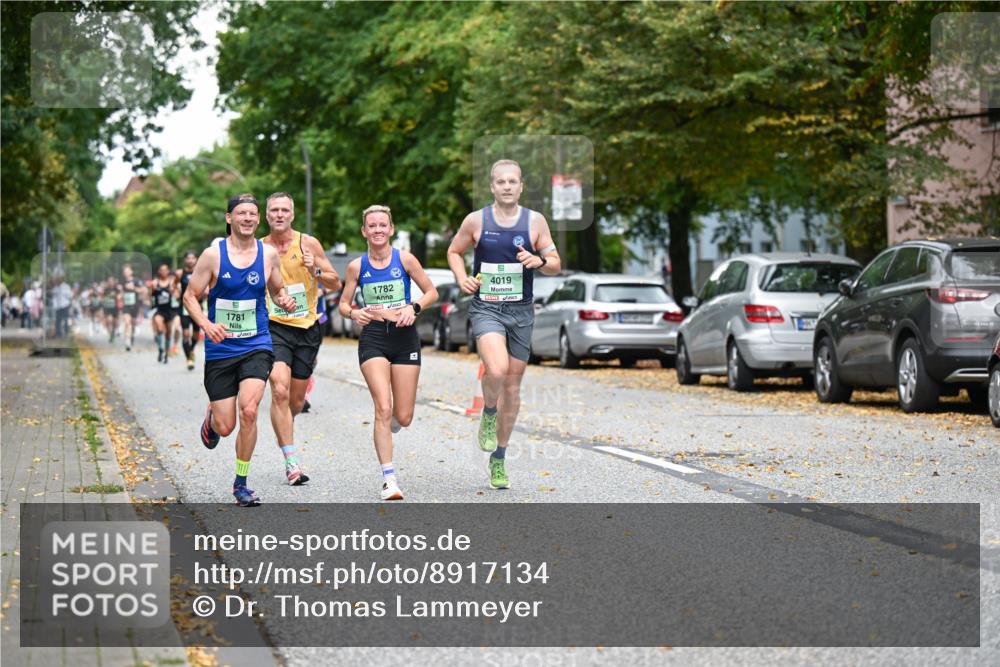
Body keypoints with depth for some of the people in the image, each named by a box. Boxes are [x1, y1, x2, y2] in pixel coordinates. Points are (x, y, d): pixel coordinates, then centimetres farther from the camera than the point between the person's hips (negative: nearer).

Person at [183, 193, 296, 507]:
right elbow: (190, 296, -2)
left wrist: (285, 300, -6)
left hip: (256, 346, 1)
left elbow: (277, 290, 18)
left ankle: (241, 484, -4)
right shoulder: (213, 255, -6)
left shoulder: (269, 254, 2)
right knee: (225, 426, 1)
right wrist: (207, 325, -19)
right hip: (220, 350, -1)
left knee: (248, 410, -20)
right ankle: (211, 417, 42)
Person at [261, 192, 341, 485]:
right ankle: (291, 461, -20)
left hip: (307, 328, 2)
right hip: (274, 326, -2)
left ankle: (283, 431, 44)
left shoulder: (308, 243, -1)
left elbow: (336, 283, 2)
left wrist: (315, 271, -16)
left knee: (296, 400, 10)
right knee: (279, 390, -22)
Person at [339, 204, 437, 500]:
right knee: (383, 409, -16)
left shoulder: (405, 259, -1)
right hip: (373, 337, -1)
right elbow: (343, 303, 9)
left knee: (403, 418, 2)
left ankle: (390, 420, 42)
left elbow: (431, 292, 6)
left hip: (404, 336, 1)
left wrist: (413, 308, -12)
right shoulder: (357, 266, 2)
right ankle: (389, 479, -11)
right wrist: (354, 313, -13)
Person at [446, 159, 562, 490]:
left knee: (512, 387, 8)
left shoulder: (535, 221, 1)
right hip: (486, 309, -2)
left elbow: (556, 264, 6)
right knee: (496, 370, -29)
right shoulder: (476, 220, -1)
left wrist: (539, 261, -16)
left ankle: (499, 459, 23)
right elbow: (454, 251, 14)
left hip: (521, 311, 2)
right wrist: (462, 278, -4)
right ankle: (489, 414, 4)